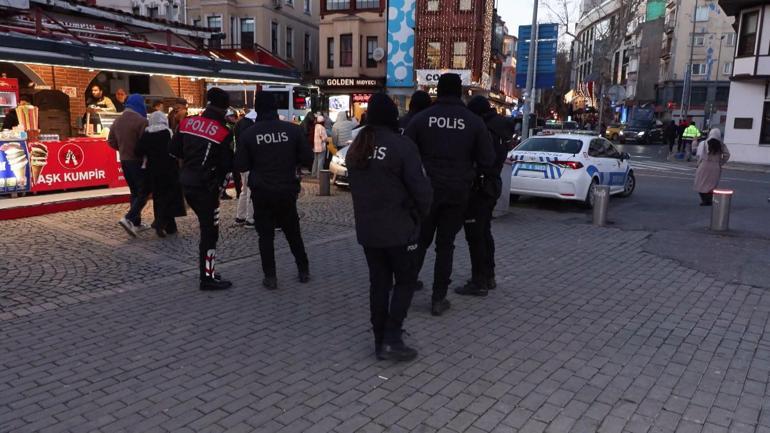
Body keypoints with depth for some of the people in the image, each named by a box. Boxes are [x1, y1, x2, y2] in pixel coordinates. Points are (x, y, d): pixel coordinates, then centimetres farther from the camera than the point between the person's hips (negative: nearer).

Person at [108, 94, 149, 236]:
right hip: (138, 161, -8)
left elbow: (111, 141, 12)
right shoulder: (141, 121, -16)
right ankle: (129, 218, -17)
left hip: (124, 160, 8)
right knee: (143, 192, -3)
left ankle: (136, 222, 18)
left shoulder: (117, 121, 8)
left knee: (134, 191, 15)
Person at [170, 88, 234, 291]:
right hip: (206, 187, -7)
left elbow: (174, 151, 9)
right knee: (210, 231, 1)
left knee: (206, 225, 19)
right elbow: (227, 165, -12)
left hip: (187, 182, 7)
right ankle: (207, 278, 5)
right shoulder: (223, 133, -15)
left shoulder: (187, 122, 3)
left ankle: (207, 269, 27)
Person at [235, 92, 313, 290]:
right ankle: (304, 270, 25)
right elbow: (308, 159, -4)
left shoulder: (248, 134, -7)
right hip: (287, 191, 2)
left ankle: (270, 277, 9)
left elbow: (241, 166, -4)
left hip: (261, 193, -1)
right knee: (293, 232, 18)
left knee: (266, 235, 9)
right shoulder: (293, 129, -6)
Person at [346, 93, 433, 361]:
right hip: (399, 228, -6)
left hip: (367, 229, 6)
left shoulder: (356, 148, 6)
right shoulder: (402, 145, -15)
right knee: (405, 281, 8)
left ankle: (380, 341, 20)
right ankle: (392, 340, 2)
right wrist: (421, 214, 0)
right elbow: (420, 188, -17)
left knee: (378, 283, 13)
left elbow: (355, 187, 12)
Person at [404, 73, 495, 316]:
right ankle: (438, 298, 12)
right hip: (457, 192, 0)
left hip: (427, 189, 0)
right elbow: (487, 161, -3)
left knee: (420, 241, 15)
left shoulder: (421, 118, -4)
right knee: (445, 245, 9)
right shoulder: (474, 122, -3)